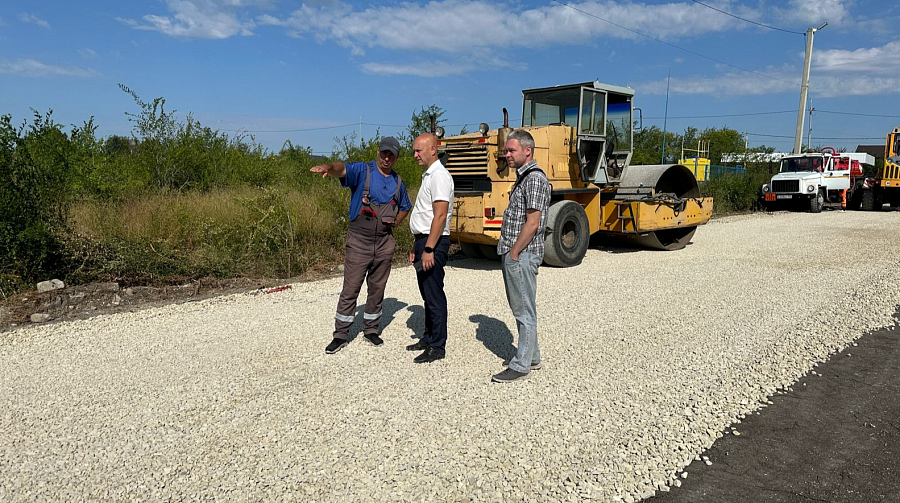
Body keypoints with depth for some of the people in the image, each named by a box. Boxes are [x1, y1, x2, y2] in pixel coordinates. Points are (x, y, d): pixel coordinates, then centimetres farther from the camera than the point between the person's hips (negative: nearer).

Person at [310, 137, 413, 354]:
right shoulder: (362, 171, -5)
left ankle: (371, 330, 26)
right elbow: (343, 169, -27)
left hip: (384, 243, 4)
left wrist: (394, 224, 11)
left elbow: (405, 207, 27)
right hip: (359, 241, -4)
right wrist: (328, 167, -50)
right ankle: (341, 335, 8)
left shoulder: (398, 182, 10)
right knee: (350, 289, -1)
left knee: (377, 289, 12)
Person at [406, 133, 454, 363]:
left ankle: (438, 346, 4)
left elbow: (440, 215, -21)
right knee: (427, 294, 16)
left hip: (433, 243, -10)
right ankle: (429, 338, 27)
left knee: (434, 295, -4)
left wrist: (428, 249, -24)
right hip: (424, 241, 10)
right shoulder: (428, 175, 18)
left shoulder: (439, 176, -14)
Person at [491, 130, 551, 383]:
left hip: (522, 255, -10)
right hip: (513, 254, 10)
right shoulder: (523, 177, 17)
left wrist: (514, 253, -16)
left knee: (524, 311, -2)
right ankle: (532, 357, 28)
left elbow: (532, 223, -20)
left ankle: (521, 366, 6)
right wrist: (509, 252, 16)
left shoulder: (535, 179, -14)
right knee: (519, 308, 16)